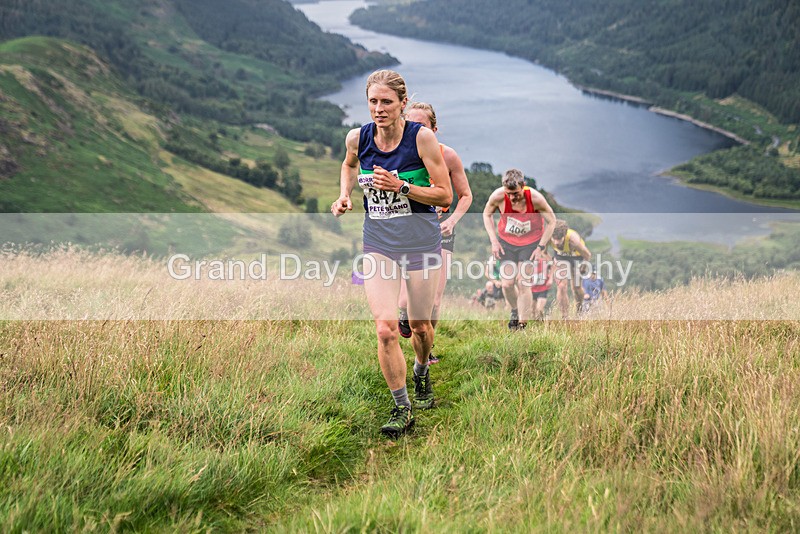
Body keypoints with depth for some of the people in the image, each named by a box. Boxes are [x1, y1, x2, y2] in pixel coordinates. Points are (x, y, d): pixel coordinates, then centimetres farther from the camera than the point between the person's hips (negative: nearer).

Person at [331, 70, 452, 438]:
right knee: (385, 329, -13)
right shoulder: (357, 138, -3)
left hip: (421, 242, -1)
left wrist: (401, 186, -22)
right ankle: (402, 409, 0)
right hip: (378, 245, 1)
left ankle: (421, 374, 46)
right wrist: (345, 194, 4)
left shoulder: (422, 137, -13)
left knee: (420, 327, 12)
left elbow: (445, 195, -10)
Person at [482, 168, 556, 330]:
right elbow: (487, 214, 0)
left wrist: (540, 247, -15)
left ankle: (522, 324, 1)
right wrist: (494, 241, -7)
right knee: (507, 283, -2)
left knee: (523, 283, -10)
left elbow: (552, 221, -11)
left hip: (531, 242, -2)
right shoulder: (497, 196, -23)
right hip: (506, 241, 2)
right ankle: (515, 311, 29)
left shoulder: (535, 198, -27)